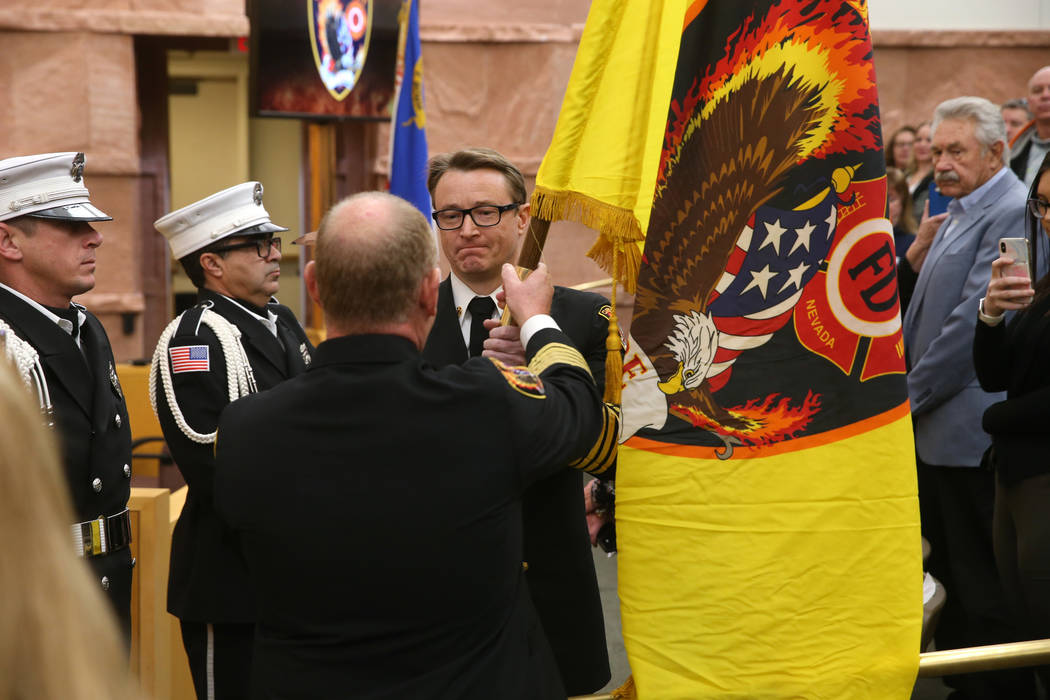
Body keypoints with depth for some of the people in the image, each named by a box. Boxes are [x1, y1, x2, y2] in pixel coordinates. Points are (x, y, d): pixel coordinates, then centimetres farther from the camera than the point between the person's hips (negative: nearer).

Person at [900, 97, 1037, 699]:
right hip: (935, 427, 10)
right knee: (951, 577, 17)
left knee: (984, 586, -2)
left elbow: (976, 316, -20)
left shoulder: (1011, 213, -14)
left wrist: (911, 395, -14)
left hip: (971, 431, -10)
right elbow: (923, 309, 21)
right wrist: (917, 255, 1)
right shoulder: (959, 213, 17)